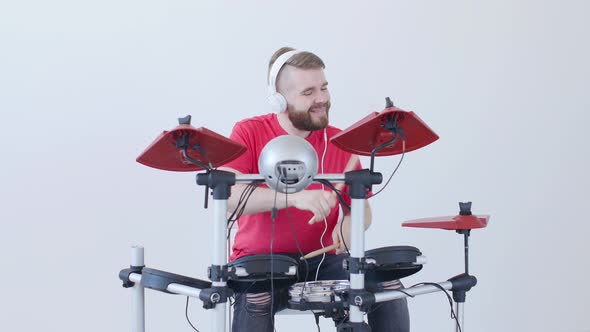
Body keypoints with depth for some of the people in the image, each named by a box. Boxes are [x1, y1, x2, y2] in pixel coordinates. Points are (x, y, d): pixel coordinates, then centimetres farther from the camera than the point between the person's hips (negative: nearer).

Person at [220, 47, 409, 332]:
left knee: (388, 290, -17)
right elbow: (226, 195, -23)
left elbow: (361, 208, 12)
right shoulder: (249, 134, -6)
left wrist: (348, 226, -13)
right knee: (254, 299, -36)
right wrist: (294, 197, -35)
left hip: (323, 260, 4)